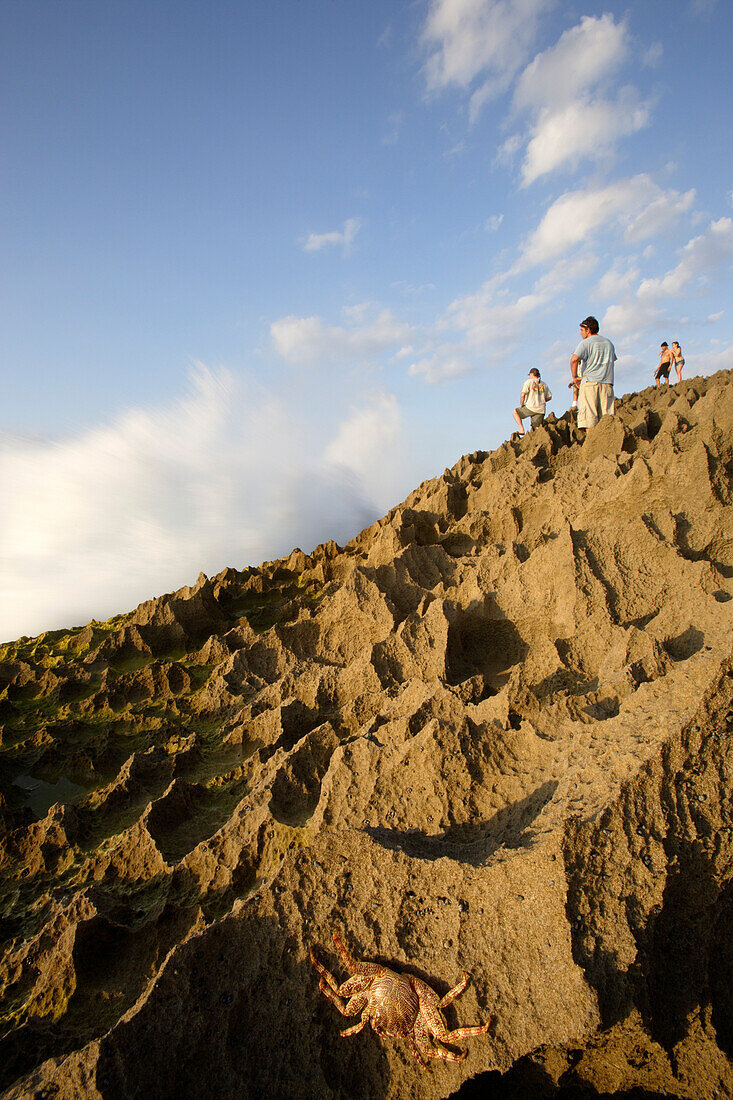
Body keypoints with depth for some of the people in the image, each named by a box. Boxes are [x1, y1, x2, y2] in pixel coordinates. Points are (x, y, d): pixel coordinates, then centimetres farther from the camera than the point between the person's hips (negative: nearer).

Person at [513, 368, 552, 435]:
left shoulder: (529, 382, 0)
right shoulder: (544, 384, 16)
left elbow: (523, 395, -11)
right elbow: (549, 397, 18)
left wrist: (521, 405, 2)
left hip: (531, 407, -5)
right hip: (541, 410, 5)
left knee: (515, 412, 16)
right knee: (537, 429, 11)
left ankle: (521, 429, 5)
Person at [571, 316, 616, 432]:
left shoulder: (586, 342, -2)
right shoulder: (609, 343, 19)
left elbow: (574, 359, -16)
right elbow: (613, 360, 26)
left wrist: (575, 377, -6)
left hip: (590, 383, -5)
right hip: (607, 383, 5)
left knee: (588, 416, -8)